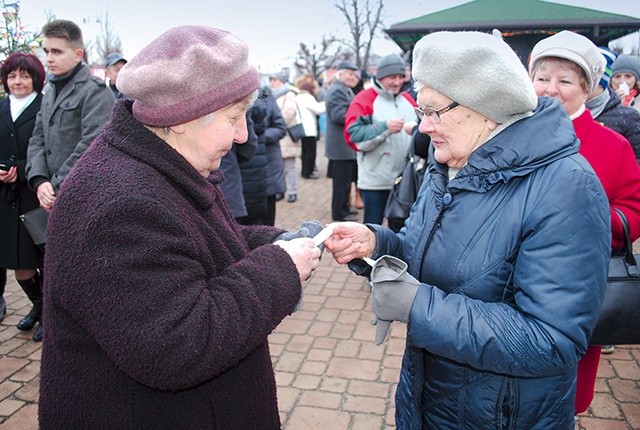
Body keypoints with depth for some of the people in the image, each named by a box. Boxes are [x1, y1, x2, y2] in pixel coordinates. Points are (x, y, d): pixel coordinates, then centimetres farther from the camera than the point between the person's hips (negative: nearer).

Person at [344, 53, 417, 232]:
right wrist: (385, 127, -25)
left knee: (400, 228, 16)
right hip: (375, 182, -5)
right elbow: (354, 136, -16)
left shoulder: (408, 100, 11)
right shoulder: (364, 99, -6)